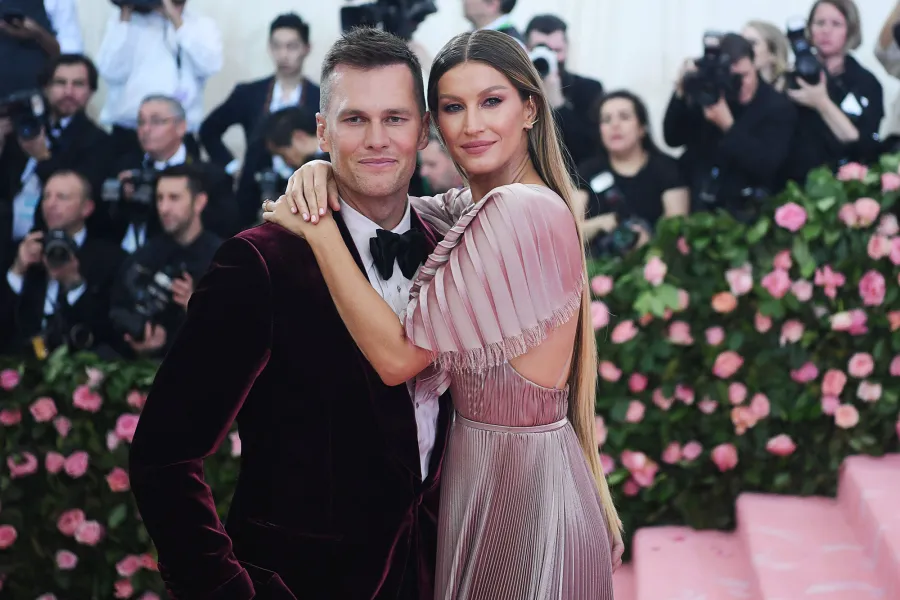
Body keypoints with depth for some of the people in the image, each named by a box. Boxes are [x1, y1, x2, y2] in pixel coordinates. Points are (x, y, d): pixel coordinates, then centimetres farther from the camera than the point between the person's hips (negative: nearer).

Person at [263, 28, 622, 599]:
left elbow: (398, 356, -23)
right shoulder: (472, 208, 6)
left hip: (521, 481, -9)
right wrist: (321, 173, -4)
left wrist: (317, 229, -18)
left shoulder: (521, 213, -22)